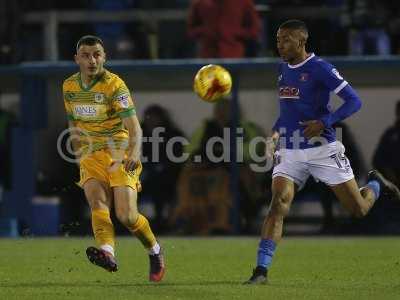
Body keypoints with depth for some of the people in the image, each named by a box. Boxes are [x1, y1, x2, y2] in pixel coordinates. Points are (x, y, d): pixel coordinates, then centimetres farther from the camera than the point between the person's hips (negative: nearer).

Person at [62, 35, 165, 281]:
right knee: (97, 203, -23)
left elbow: (134, 127, -21)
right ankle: (107, 252, -45)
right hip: (91, 156, 4)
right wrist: (80, 157, 21)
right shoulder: (70, 86, 6)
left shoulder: (115, 85, -12)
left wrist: (134, 153, -39)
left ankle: (155, 251, 16)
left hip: (120, 154, -4)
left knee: (126, 215, -13)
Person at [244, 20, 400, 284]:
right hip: (290, 152, 5)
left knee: (359, 210, 3)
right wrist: (276, 132, 10)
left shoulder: (319, 68, -12)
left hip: (322, 149, -5)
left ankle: (376, 185, 38)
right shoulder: (283, 69, 10)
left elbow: (354, 100, -15)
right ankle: (262, 269, -20)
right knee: (278, 204, -16)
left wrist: (324, 123, -23)